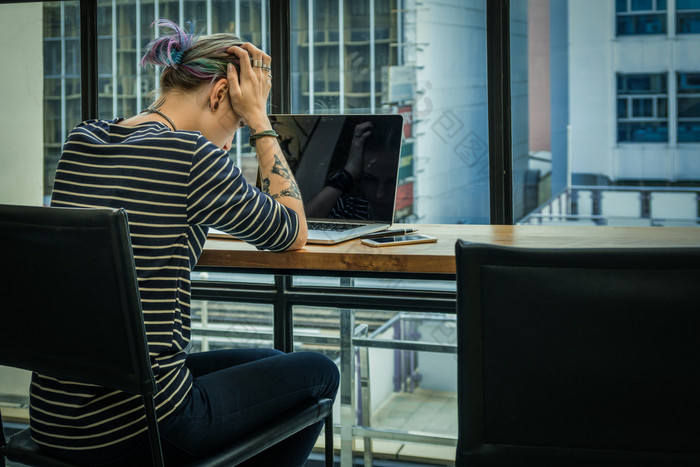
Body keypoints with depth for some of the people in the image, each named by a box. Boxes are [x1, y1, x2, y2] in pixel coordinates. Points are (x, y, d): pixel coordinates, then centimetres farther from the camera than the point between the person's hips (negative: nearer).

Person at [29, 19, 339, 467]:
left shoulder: (82, 141, 7)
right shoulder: (191, 156, -16)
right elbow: (294, 233, 0)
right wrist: (259, 119, 4)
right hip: (135, 429, -8)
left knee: (269, 362, 30)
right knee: (318, 371, 16)